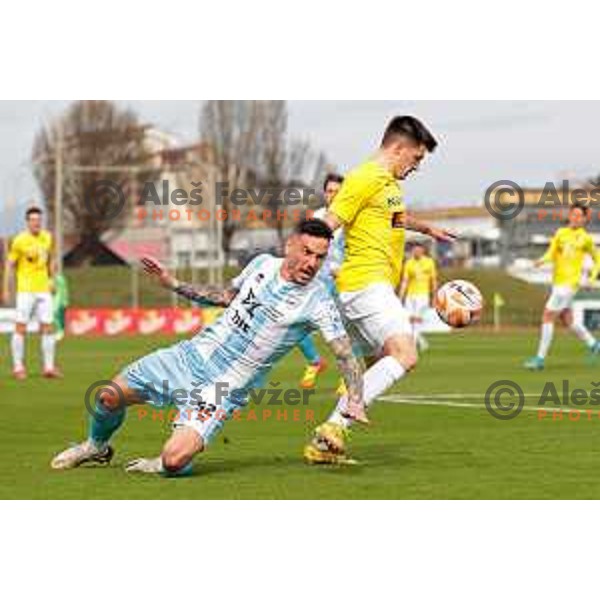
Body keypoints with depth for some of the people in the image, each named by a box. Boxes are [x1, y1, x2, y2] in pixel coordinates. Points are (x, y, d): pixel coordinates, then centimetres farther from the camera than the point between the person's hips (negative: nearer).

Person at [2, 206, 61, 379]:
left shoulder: (47, 237, 6)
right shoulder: (20, 240, -8)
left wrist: (51, 279, 15)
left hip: (44, 290, 4)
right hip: (25, 290, -4)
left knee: (47, 328, 2)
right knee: (21, 328, -3)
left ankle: (49, 367, 8)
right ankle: (18, 367, 4)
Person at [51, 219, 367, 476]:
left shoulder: (317, 301, -14)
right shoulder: (263, 263, 2)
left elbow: (345, 354, -17)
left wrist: (355, 400, -34)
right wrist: (174, 284, 17)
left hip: (224, 387, -5)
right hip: (194, 354, 5)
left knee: (174, 460, -24)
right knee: (111, 396, 4)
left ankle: (161, 465, 14)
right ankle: (97, 446, 37)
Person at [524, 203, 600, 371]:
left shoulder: (585, 238, 1)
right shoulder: (561, 233, 12)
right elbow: (552, 254, 6)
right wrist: (542, 261, -16)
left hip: (569, 282, -6)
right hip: (558, 281, 6)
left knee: (548, 317, -12)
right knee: (567, 320, 14)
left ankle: (540, 358, -10)